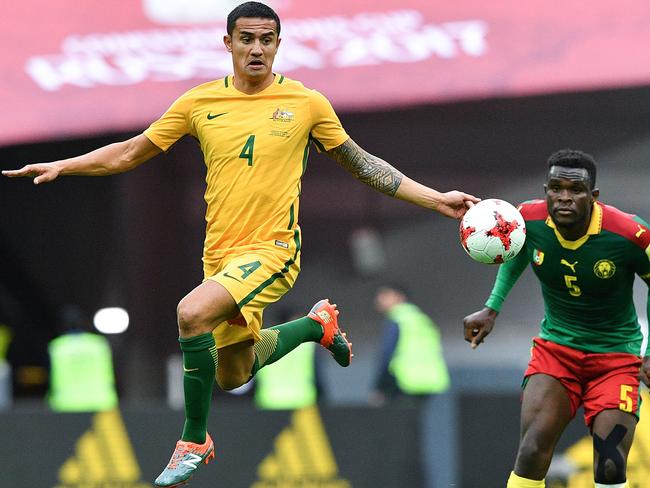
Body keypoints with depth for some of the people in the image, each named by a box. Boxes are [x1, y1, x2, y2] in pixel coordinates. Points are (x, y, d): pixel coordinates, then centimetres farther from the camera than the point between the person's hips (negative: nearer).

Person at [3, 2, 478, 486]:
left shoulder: (306, 103, -3)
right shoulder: (200, 102, 2)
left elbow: (361, 164, 8)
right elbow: (129, 153, 10)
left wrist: (437, 199, 3)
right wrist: (60, 166, -2)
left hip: (273, 249, -5)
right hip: (220, 254, 5)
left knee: (192, 313, -31)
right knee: (233, 375, 17)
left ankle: (194, 441, -13)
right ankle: (317, 324, 44)